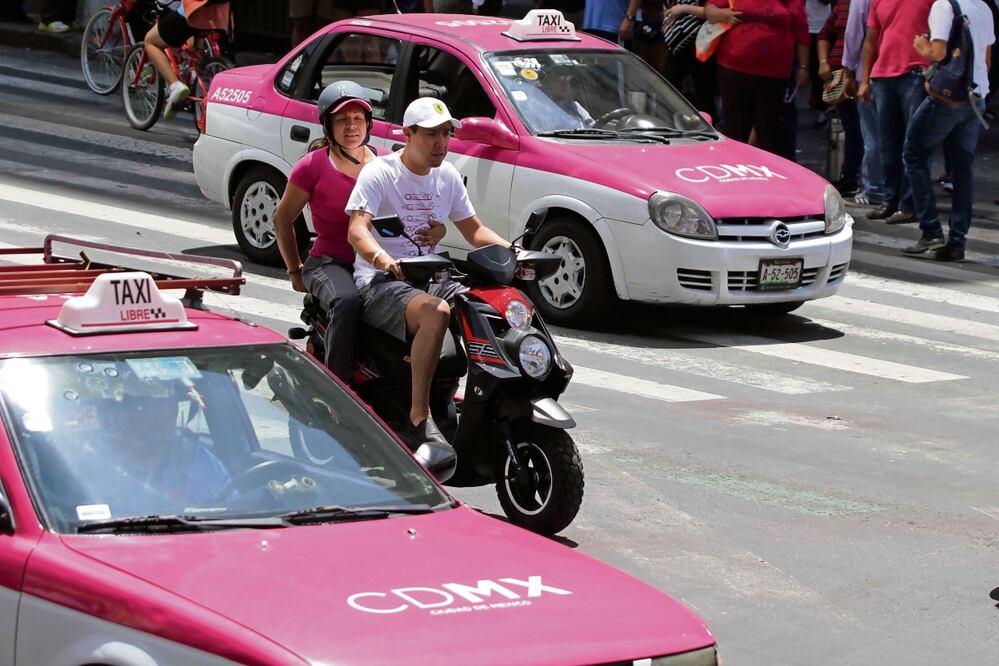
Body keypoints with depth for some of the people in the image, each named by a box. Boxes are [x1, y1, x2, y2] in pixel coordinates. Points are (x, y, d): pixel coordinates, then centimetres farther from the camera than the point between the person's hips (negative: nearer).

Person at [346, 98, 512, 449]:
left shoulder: (447, 176, 14)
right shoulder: (379, 173, -7)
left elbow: (474, 230, 19)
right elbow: (357, 229, -21)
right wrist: (381, 258, -43)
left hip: (430, 280, 7)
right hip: (381, 284, -7)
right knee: (436, 313, -38)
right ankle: (418, 419, -38)